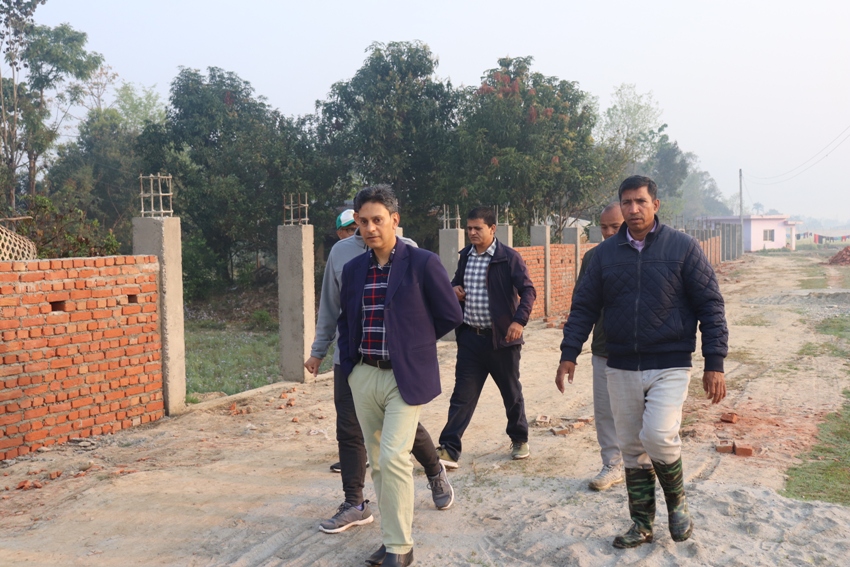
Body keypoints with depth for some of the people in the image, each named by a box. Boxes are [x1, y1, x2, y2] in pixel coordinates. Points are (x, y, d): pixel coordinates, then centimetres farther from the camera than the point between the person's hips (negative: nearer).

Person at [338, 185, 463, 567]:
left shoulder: (423, 263, -8)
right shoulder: (353, 270, 7)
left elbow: (450, 316, -1)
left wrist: (415, 342, 7)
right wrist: (348, 361, 11)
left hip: (405, 377, -5)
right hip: (363, 377, 6)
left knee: (393, 458, -13)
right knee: (378, 461, 12)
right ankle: (395, 535, 27)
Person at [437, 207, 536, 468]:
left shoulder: (509, 257, -8)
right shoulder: (465, 256, 9)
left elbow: (528, 291, -12)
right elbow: (457, 282, 25)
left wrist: (519, 320, -26)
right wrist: (454, 289, 1)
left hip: (501, 337, -4)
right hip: (470, 337, 4)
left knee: (511, 392, 12)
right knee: (463, 394, 1)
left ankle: (519, 439, 32)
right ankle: (449, 449, 1)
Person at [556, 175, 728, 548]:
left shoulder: (683, 247, -3)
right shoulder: (605, 253, 5)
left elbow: (710, 305, -3)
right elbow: (584, 306, 8)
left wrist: (714, 364, -8)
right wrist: (569, 355, 1)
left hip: (669, 367, -3)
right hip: (621, 369, 4)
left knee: (658, 437, -19)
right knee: (632, 448, 10)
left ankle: (677, 502, 10)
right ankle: (642, 525, 25)